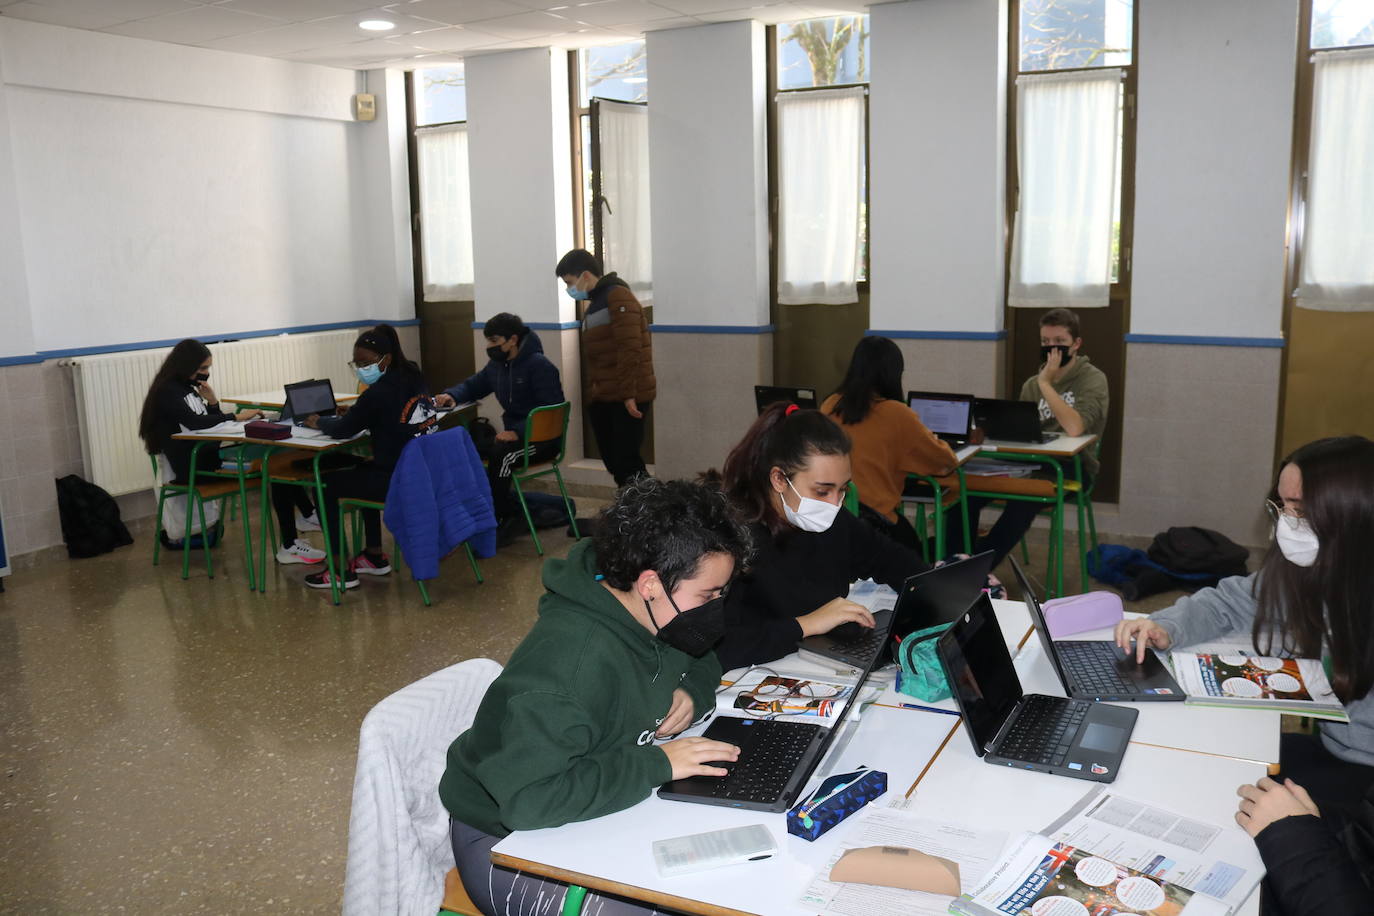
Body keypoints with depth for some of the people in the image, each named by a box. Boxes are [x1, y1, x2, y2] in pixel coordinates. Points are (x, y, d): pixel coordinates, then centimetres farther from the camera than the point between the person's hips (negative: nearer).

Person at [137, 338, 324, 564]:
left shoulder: (188, 389, 20)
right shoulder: (167, 392, -6)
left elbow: (213, 425, 19)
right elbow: (195, 423, -21)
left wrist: (212, 401, 2)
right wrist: (236, 416, -17)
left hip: (207, 456, 9)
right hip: (192, 467, -9)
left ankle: (308, 515, -7)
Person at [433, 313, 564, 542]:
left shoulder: (539, 366, -15)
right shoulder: (497, 365, 8)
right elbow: (473, 385, 21)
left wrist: (518, 432, -30)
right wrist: (451, 395, -2)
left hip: (543, 438, -8)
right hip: (513, 434, 8)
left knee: (500, 455, -32)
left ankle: (500, 519, -16)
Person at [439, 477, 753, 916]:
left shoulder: (655, 616, -7)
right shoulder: (569, 664, -32)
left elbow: (700, 659, 15)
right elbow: (527, 800, -37)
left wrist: (690, 691, -8)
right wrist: (655, 764, -31)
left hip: (605, 809, 8)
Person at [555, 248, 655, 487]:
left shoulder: (617, 296, -10)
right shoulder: (595, 303, 19)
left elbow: (630, 348, -19)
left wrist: (628, 394, -22)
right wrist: (592, 392, 13)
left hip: (627, 398, -9)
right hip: (604, 398, 9)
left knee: (626, 462, -9)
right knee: (613, 461, 9)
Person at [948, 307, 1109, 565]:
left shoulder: (1093, 379, -4)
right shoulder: (1031, 385, 15)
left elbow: (1074, 428, -21)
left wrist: (1045, 384, -17)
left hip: (1073, 468, -5)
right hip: (1033, 463, 5)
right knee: (970, 485, -22)